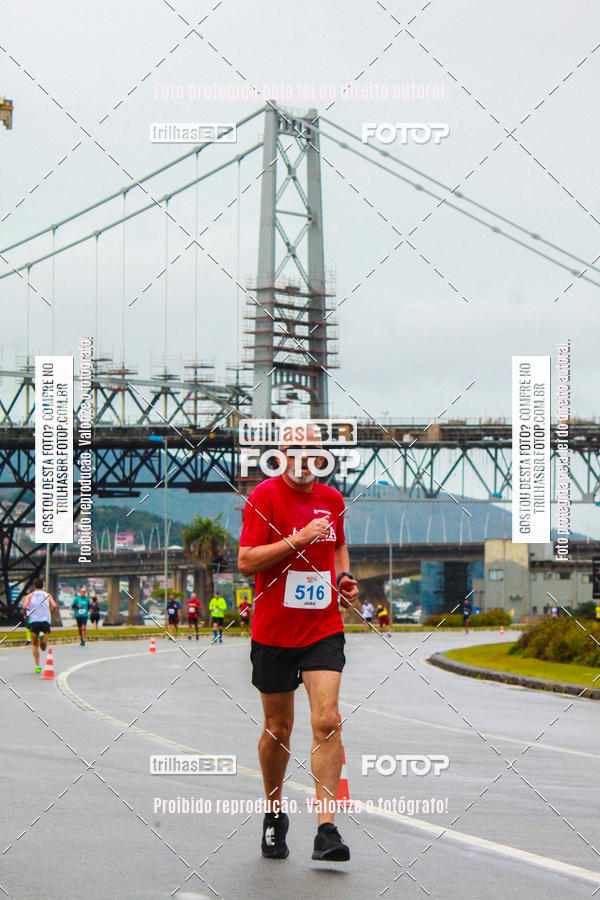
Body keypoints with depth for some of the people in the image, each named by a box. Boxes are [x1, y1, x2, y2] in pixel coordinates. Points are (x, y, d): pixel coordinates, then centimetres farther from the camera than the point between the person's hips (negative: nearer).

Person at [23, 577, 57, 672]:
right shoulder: (48, 595, 15)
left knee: (35, 645, 10)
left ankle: (37, 666, -1)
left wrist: (25, 615, 12)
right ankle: (43, 636, -33)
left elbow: (24, 607, -6)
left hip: (33, 621, 0)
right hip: (46, 621, 0)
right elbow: (54, 606, -2)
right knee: (43, 648, 1)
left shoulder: (30, 596, 10)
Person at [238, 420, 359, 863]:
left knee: (327, 721, -13)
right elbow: (246, 561, -15)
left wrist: (343, 576, 8)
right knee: (278, 729, 9)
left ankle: (327, 830, -15)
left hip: (323, 629, 2)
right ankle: (274, 813, 31)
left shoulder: (332, 499, 8)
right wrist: (299, 539, -22)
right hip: (273, 631, -2)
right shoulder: (265, 496, -7)